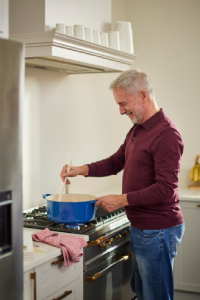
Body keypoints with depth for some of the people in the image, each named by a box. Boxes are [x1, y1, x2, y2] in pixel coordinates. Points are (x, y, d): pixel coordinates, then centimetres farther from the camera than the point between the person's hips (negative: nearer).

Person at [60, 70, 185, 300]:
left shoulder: (166, 134, -20)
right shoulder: (137, 130, 11)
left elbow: (165, 189, -24)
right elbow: (116, 162, 19)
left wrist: (122, 200, -18)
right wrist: (81, 170, 5)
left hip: (157, 231, -9)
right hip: (141, 228, 9)